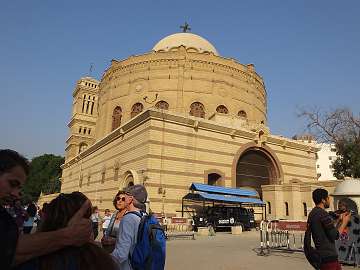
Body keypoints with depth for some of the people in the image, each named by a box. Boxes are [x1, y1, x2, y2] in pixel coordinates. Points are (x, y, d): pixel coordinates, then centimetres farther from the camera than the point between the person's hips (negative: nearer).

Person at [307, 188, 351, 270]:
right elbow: (335, 235, -15)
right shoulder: (323, 214, -18)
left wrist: (339, 221, 17)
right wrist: (344, 222, -1)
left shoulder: (312, 214, 11)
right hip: (328, 256, -9)